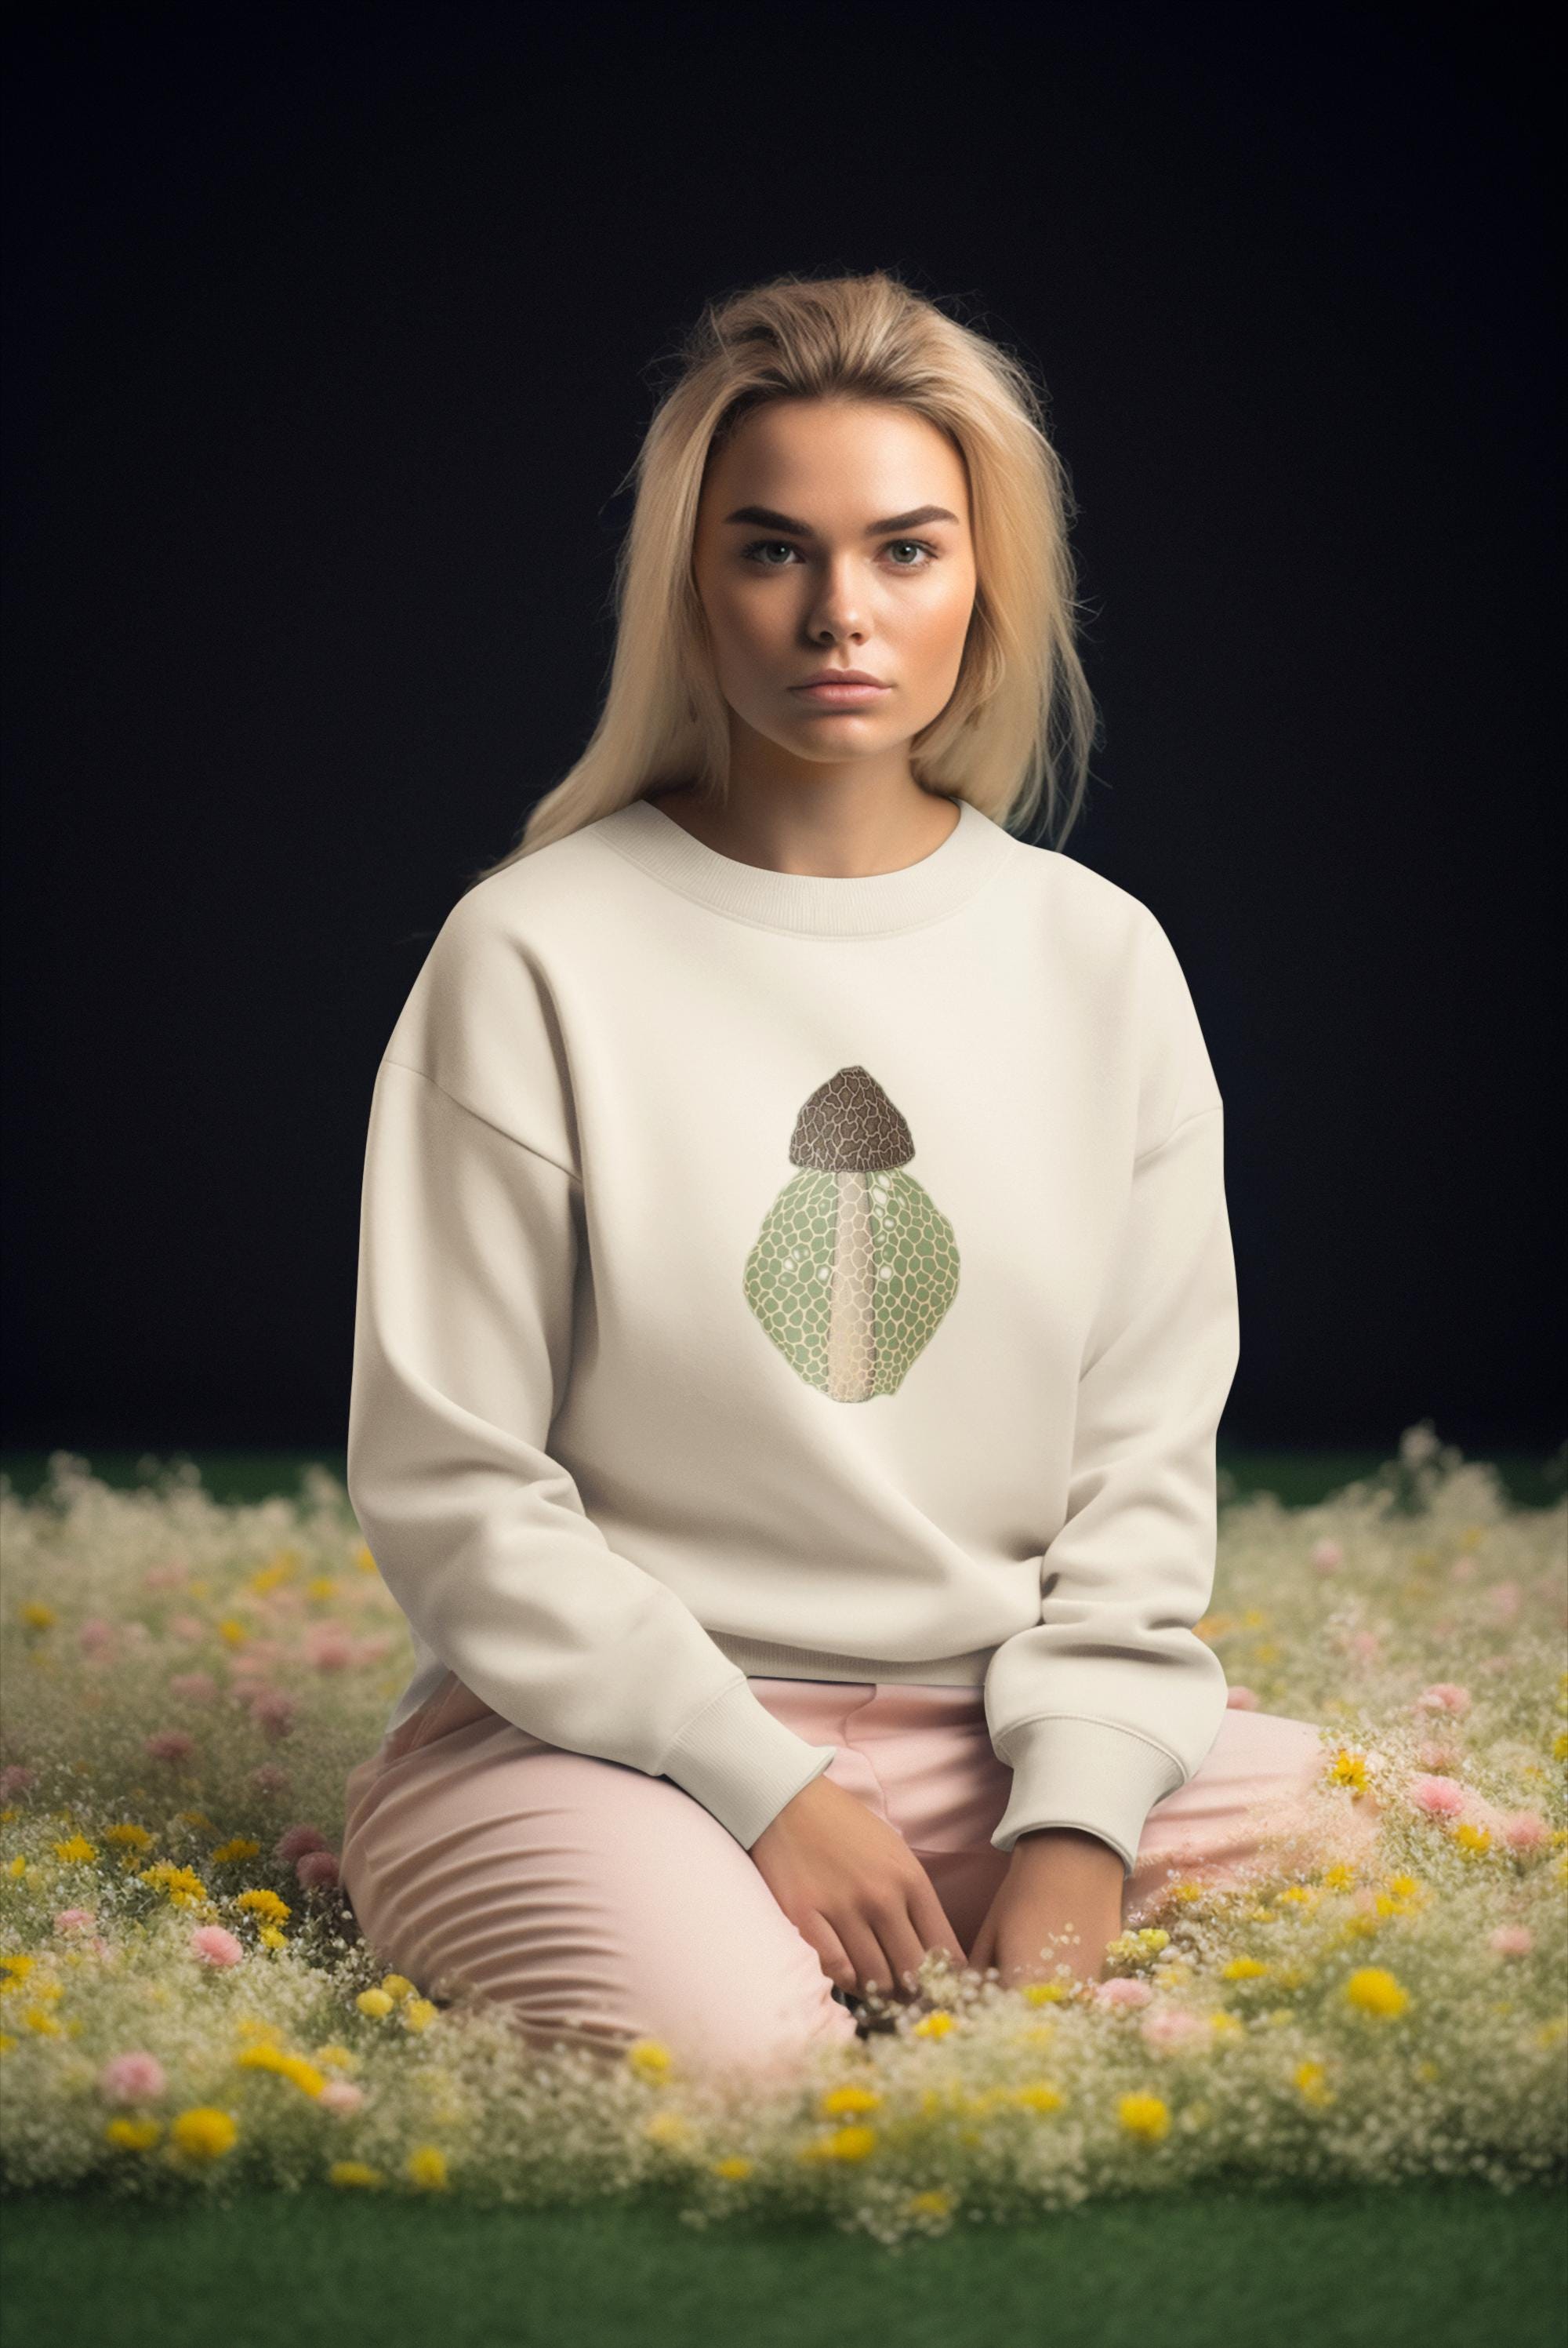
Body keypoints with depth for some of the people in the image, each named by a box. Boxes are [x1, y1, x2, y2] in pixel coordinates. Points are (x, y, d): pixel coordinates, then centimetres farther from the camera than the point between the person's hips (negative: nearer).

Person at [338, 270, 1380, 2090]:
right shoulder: (536, 955, -6)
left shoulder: (1102, 961, 5)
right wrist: (761, 1782, -14)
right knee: (731, 2056, -34)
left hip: (994, 1732, 4)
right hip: (614, 1732, -4)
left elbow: (1144, 1460, 5)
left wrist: (1075, 1818, -9)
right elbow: (449, 1483, -7)